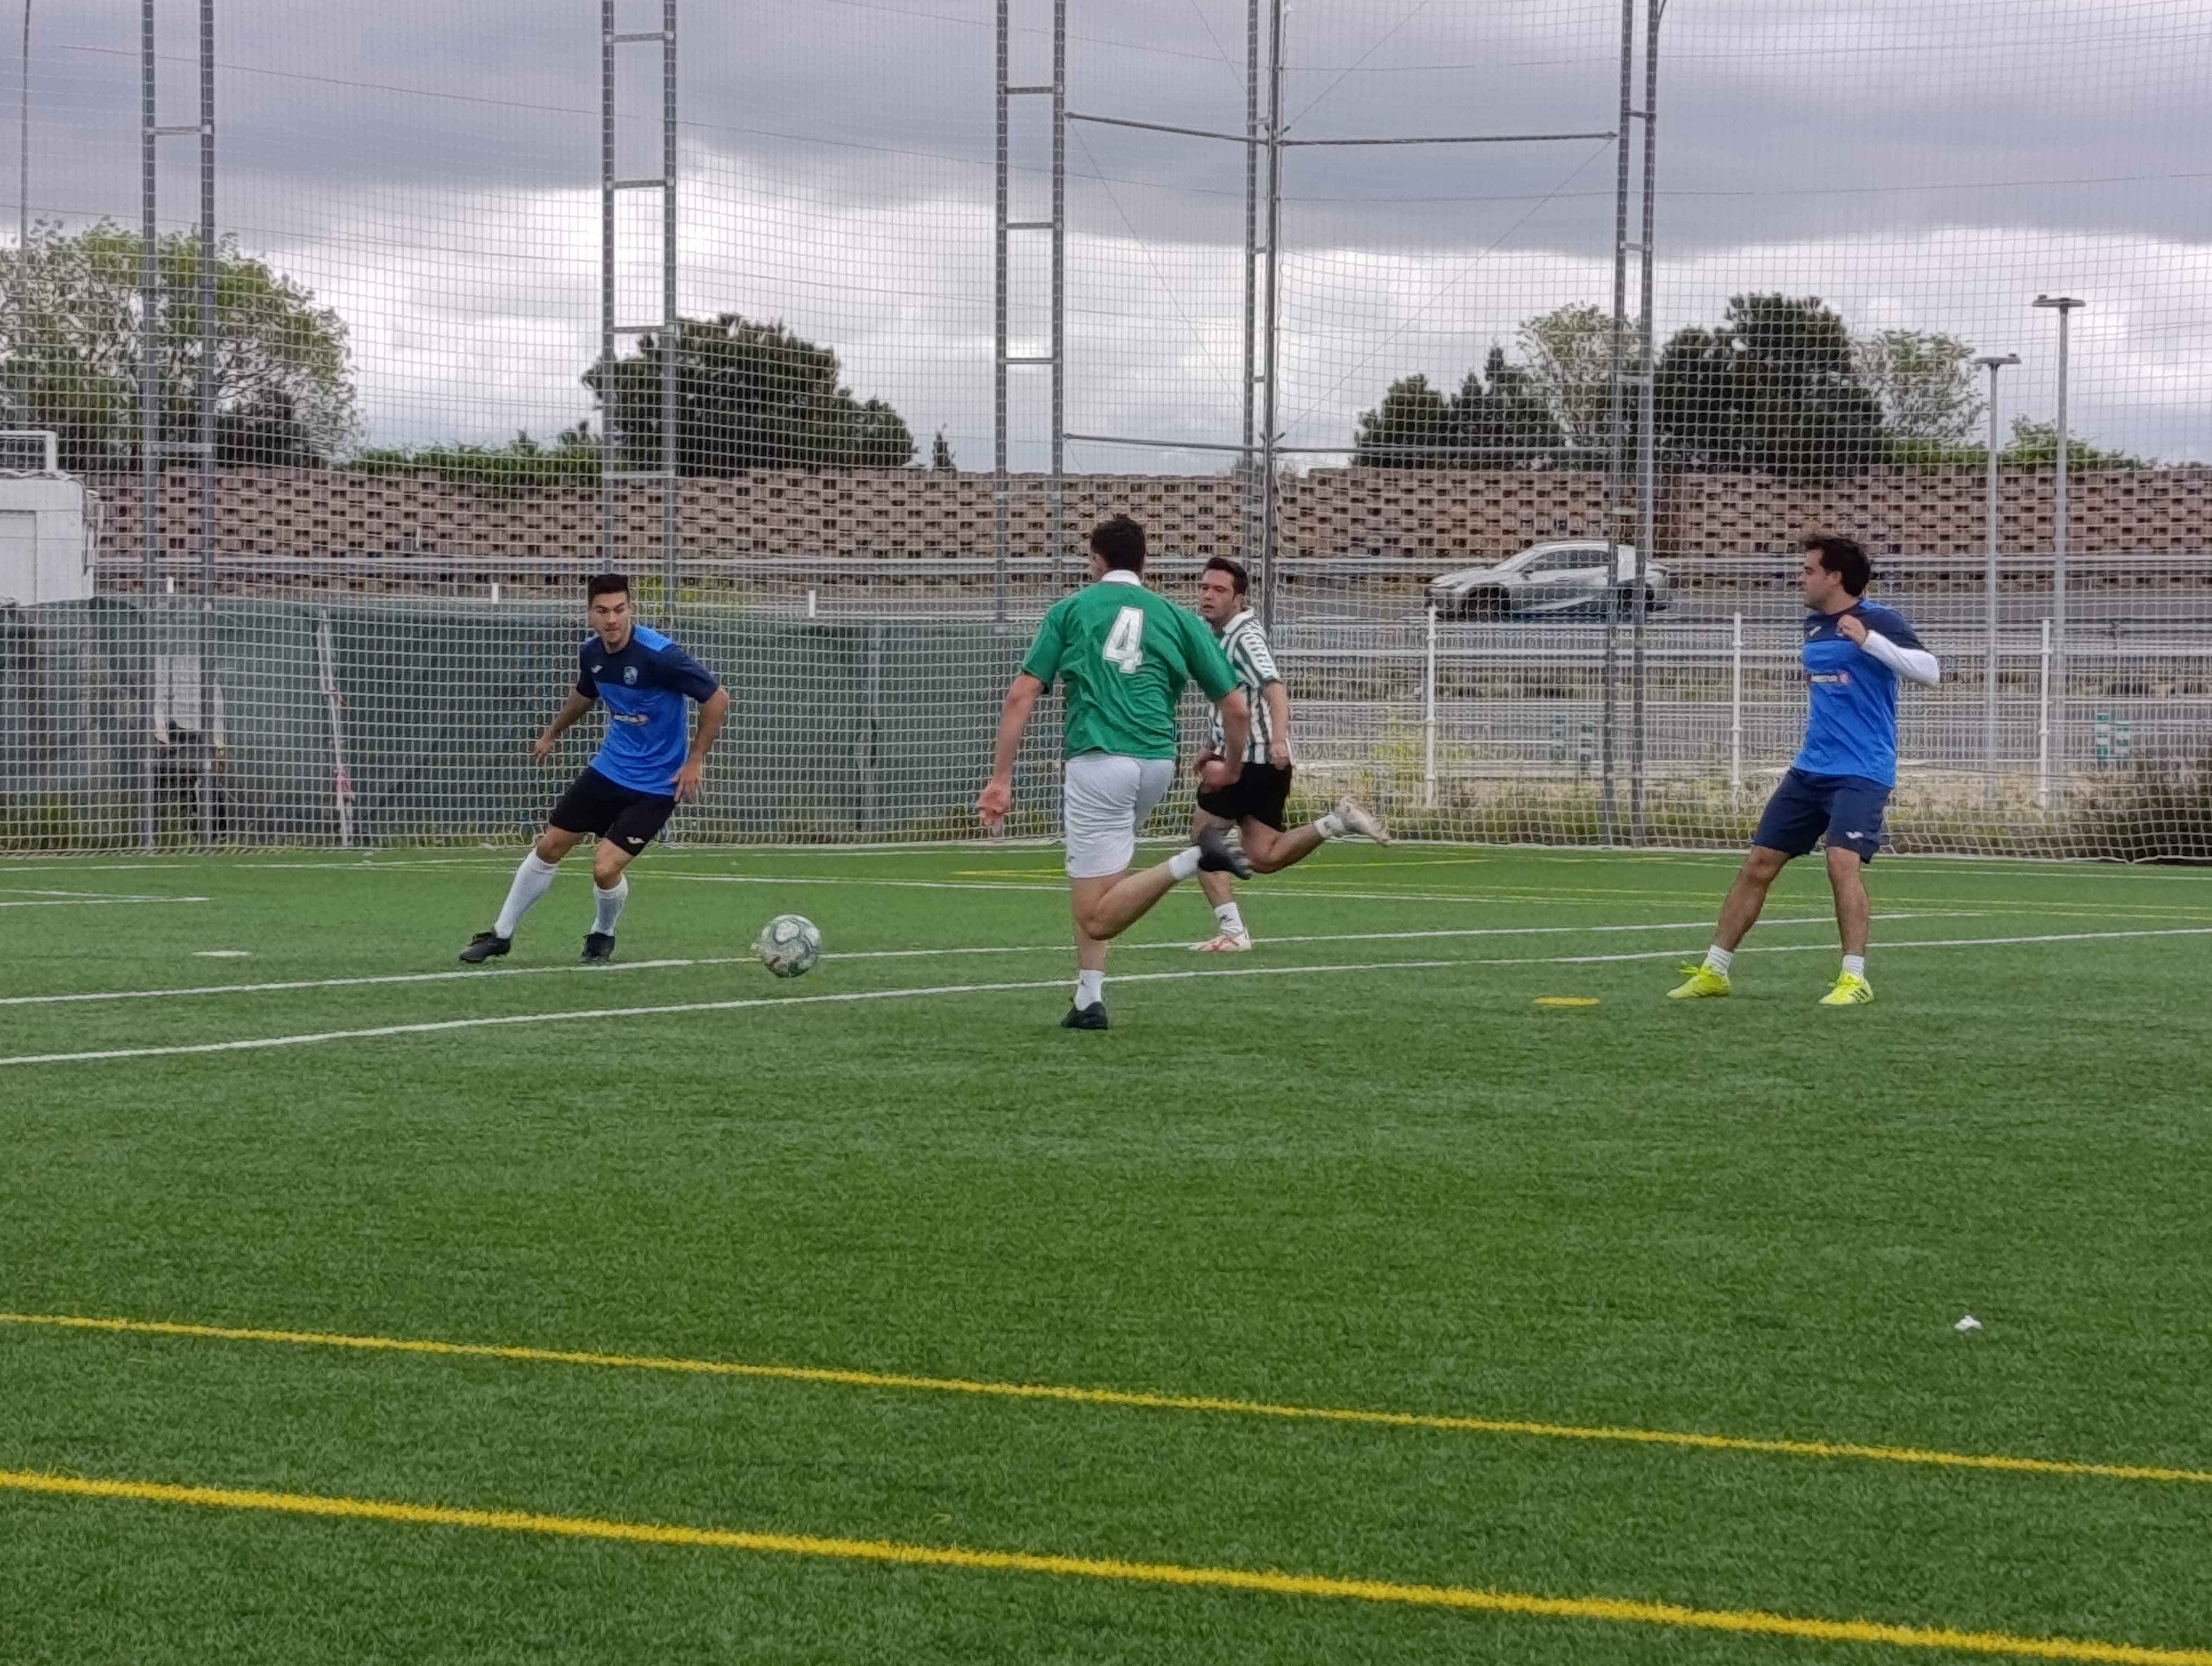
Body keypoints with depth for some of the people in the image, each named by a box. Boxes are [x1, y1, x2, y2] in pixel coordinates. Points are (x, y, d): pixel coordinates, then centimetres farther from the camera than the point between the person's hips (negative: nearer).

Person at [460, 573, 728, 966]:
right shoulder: (591, 653, -4)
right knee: (548, 847, 9)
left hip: (655, 785, -6)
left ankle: (603, 937, 19)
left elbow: (717, 698, -18)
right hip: (608, 769, 6)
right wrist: (552, 733, 32)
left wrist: (695, 761, -16)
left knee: (605, 868, -14)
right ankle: (501, 934, 26)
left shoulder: (659, 655, -26)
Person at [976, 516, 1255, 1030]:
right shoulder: (1178, 618, 14)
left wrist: (1000, 779, 3)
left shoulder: (1071, 610, 10)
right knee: (1093, 898, 24)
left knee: (1096, 918, -9)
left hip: (1099, 761, -4)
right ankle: (1089, 1000, 12)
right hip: (1157, 761, 4)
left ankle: (1192, 860, -29)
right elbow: (1237, 708, 11)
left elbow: (1021, 697, 1)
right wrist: (1230, 767, 29)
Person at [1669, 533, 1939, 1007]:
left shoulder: (1878, 621, -11)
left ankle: (1854, 979, -18)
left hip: (1861, 772, -8)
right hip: (1810, 770, 8)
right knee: (1758, 863, 5)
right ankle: (1714, 971, 13)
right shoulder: (1814, 628, 11)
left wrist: (1867, 639, -32)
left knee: (1843, 861, -25)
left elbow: (1929, 671, -24)